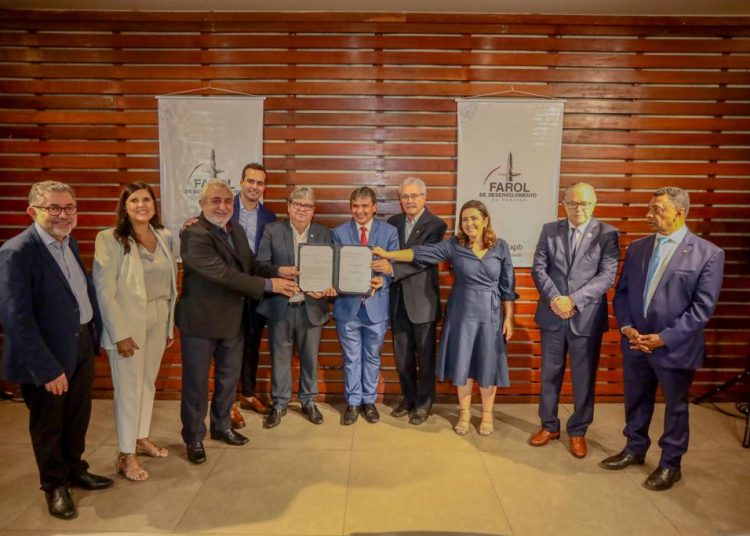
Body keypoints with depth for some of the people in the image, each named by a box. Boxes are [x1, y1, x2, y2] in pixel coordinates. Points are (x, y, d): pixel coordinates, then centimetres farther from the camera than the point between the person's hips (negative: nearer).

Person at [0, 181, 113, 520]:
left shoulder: (70, 242, 3)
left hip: (82, 344, 7)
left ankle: (75, 470, 44)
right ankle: (54, 485, 36)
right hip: (48, 356, -6)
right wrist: (47, 368, -21)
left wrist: (94, 333, 3)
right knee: (48, 425, 15)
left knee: (78, 418, 22)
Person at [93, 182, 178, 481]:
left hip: (159, 320, 5)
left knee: (148, 383, 17)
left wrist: (171, 324, 8)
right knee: (129, 389, 4)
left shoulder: (164, 236, 4)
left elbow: (171, 283, 8)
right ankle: (126, 456, 19)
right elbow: (104, 290, -14)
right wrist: (120, 333, -16)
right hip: (128, 322, -5)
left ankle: (141, 439, 35)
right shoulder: (110, 239, -11)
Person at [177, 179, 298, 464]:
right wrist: (269, 284, -28)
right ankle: (194, 438, 27)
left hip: (232, 320, 8)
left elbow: (250, 265, 10)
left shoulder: (236, 231, 7)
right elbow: (223, 274, -28)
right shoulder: (194, 235, -21)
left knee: (229, 377, 20)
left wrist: (278, 271, -10)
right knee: (196, 382, 9)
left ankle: (221, 426, 40)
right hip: (200, 321, -8)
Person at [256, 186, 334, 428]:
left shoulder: (324, 234, 4)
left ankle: (308, 401, 30)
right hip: (280, 305, -1)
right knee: (279, 357, 10)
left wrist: (327, 287, -19)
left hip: (311, 306, 1)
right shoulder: (272, 230, 1)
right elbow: (260, 264, -2)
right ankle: (279, 404, 27)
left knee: (310, 357, 13)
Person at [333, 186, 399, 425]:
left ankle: (369, 401, 30)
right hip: (348, 304, 0)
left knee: (372, 357, 14)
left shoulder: (389, 231, 1)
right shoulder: (339, 233, 3)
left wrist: (382, 280, -23)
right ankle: (353, 403, 26)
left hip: (376, 304, 0)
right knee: (351, 358, 10)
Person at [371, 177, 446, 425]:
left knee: (425, 355, 9)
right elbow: (387, 256, 6)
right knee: (402, 356, 14)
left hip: (422, 300, -4)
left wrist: (393, 268, -31)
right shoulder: (392, 222, 7)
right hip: (397, 300, 5)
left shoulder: (436, 225, -8)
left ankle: (423, 403, 25)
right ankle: (408, 398, 32)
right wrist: (382, 269, -15)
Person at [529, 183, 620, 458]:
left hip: (587, 318, -2)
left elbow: (607, 276, -11)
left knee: (584, 379, 10)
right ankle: (549, 426, 31)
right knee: (549, 375, 14)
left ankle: (578, 431, 29)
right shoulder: (550, 230, 4)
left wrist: (573, 300, -19)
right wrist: (553, 298, -16)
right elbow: (538, 268, -1)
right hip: (552, 316, 2)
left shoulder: (607, 234, -4)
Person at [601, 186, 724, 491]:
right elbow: (622, 292, 6)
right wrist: (626, 327, -8)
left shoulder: (708, 254, -10)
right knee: (636, 402, 18)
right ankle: (634, 450, 39)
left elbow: (702, 308, -14)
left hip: (675, 348, -4)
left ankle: (670, 465, 32)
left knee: (675, 408, 14)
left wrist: (664, 338, -18)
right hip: (635, 343, 4)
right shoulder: (637, 248, 4)